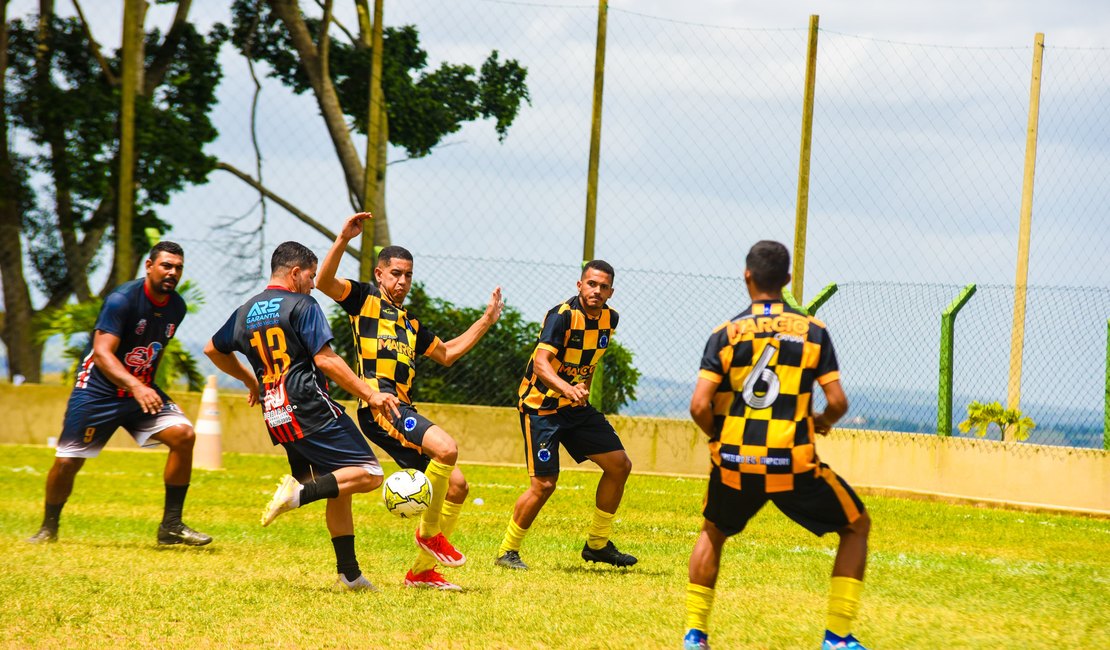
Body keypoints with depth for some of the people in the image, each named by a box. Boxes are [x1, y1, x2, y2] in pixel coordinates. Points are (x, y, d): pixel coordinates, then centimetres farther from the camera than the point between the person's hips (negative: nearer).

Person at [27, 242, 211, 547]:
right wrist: (135, 387, -43)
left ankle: (171, 526, -7)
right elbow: (102, 352, -30)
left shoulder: (176, 306, 1)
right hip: (97, 392, -5)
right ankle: (48, 528, 21)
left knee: (183, 435, -16)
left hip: (143, 391, 5)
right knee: (66, 462, -6)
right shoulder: (123, 299, -20)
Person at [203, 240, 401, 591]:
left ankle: (349, 573, 11)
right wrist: (370, 395, -11)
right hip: (311, 408, -8)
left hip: (277, 418, 8)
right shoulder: (301, 305, -5)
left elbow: (213, 349, 32)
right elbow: (325, 359, -13)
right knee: (368, 474, -8)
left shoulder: (246, 312, 17)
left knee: (339, 489, 16)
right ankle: (300, 492, -26)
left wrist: (249, 380, 44)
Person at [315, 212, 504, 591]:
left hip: (404, 412, 9)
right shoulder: (365, 300, 6)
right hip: (379, 405, -9)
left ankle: (422, 571, 13)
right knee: (446, 448, -29)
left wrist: (486, 321, 36)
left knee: (456, 486, 5)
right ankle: (429, 531, -11)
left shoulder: (411, 325, 28)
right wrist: (343, 240, -22)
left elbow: (446, 354, 39)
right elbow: (325, 282, -11)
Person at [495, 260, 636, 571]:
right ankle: (507, 551, 4)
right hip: (541, 405, -8)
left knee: (620, 464, 2)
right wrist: (567, 389, -50)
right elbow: (540, 362, -34)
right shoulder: (562, 316, -21)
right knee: (544, 484, -13)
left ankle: (597, 544, 16)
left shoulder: (609, 318, 2)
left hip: (576, 406, 8)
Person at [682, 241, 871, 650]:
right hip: (793, 465, -2)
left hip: (735, 463, 2)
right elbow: (838, 401, -4)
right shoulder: (812, 331, 1)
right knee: (856, 526, 19)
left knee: (712, 533, 30)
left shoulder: (725, 334, 1)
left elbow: (699, 406, -6)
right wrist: (823, 423, 19)